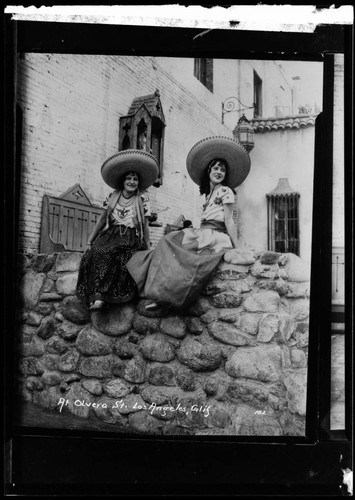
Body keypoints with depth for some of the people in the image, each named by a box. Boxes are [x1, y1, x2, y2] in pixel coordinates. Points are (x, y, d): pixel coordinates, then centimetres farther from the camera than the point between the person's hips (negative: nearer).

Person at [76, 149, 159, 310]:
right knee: (98, 253, -30)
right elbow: (102, 220, 16)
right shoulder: (112, 198, 10)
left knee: (124, 260, -33)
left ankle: (99, 294, -32)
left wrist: (148, 249, 4)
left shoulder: (142, 199, 4)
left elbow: (145, 226, 6)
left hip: (131, 239, -2)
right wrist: (89, 241, 11)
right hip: (111, 235, 2)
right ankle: (99, 294, -31)